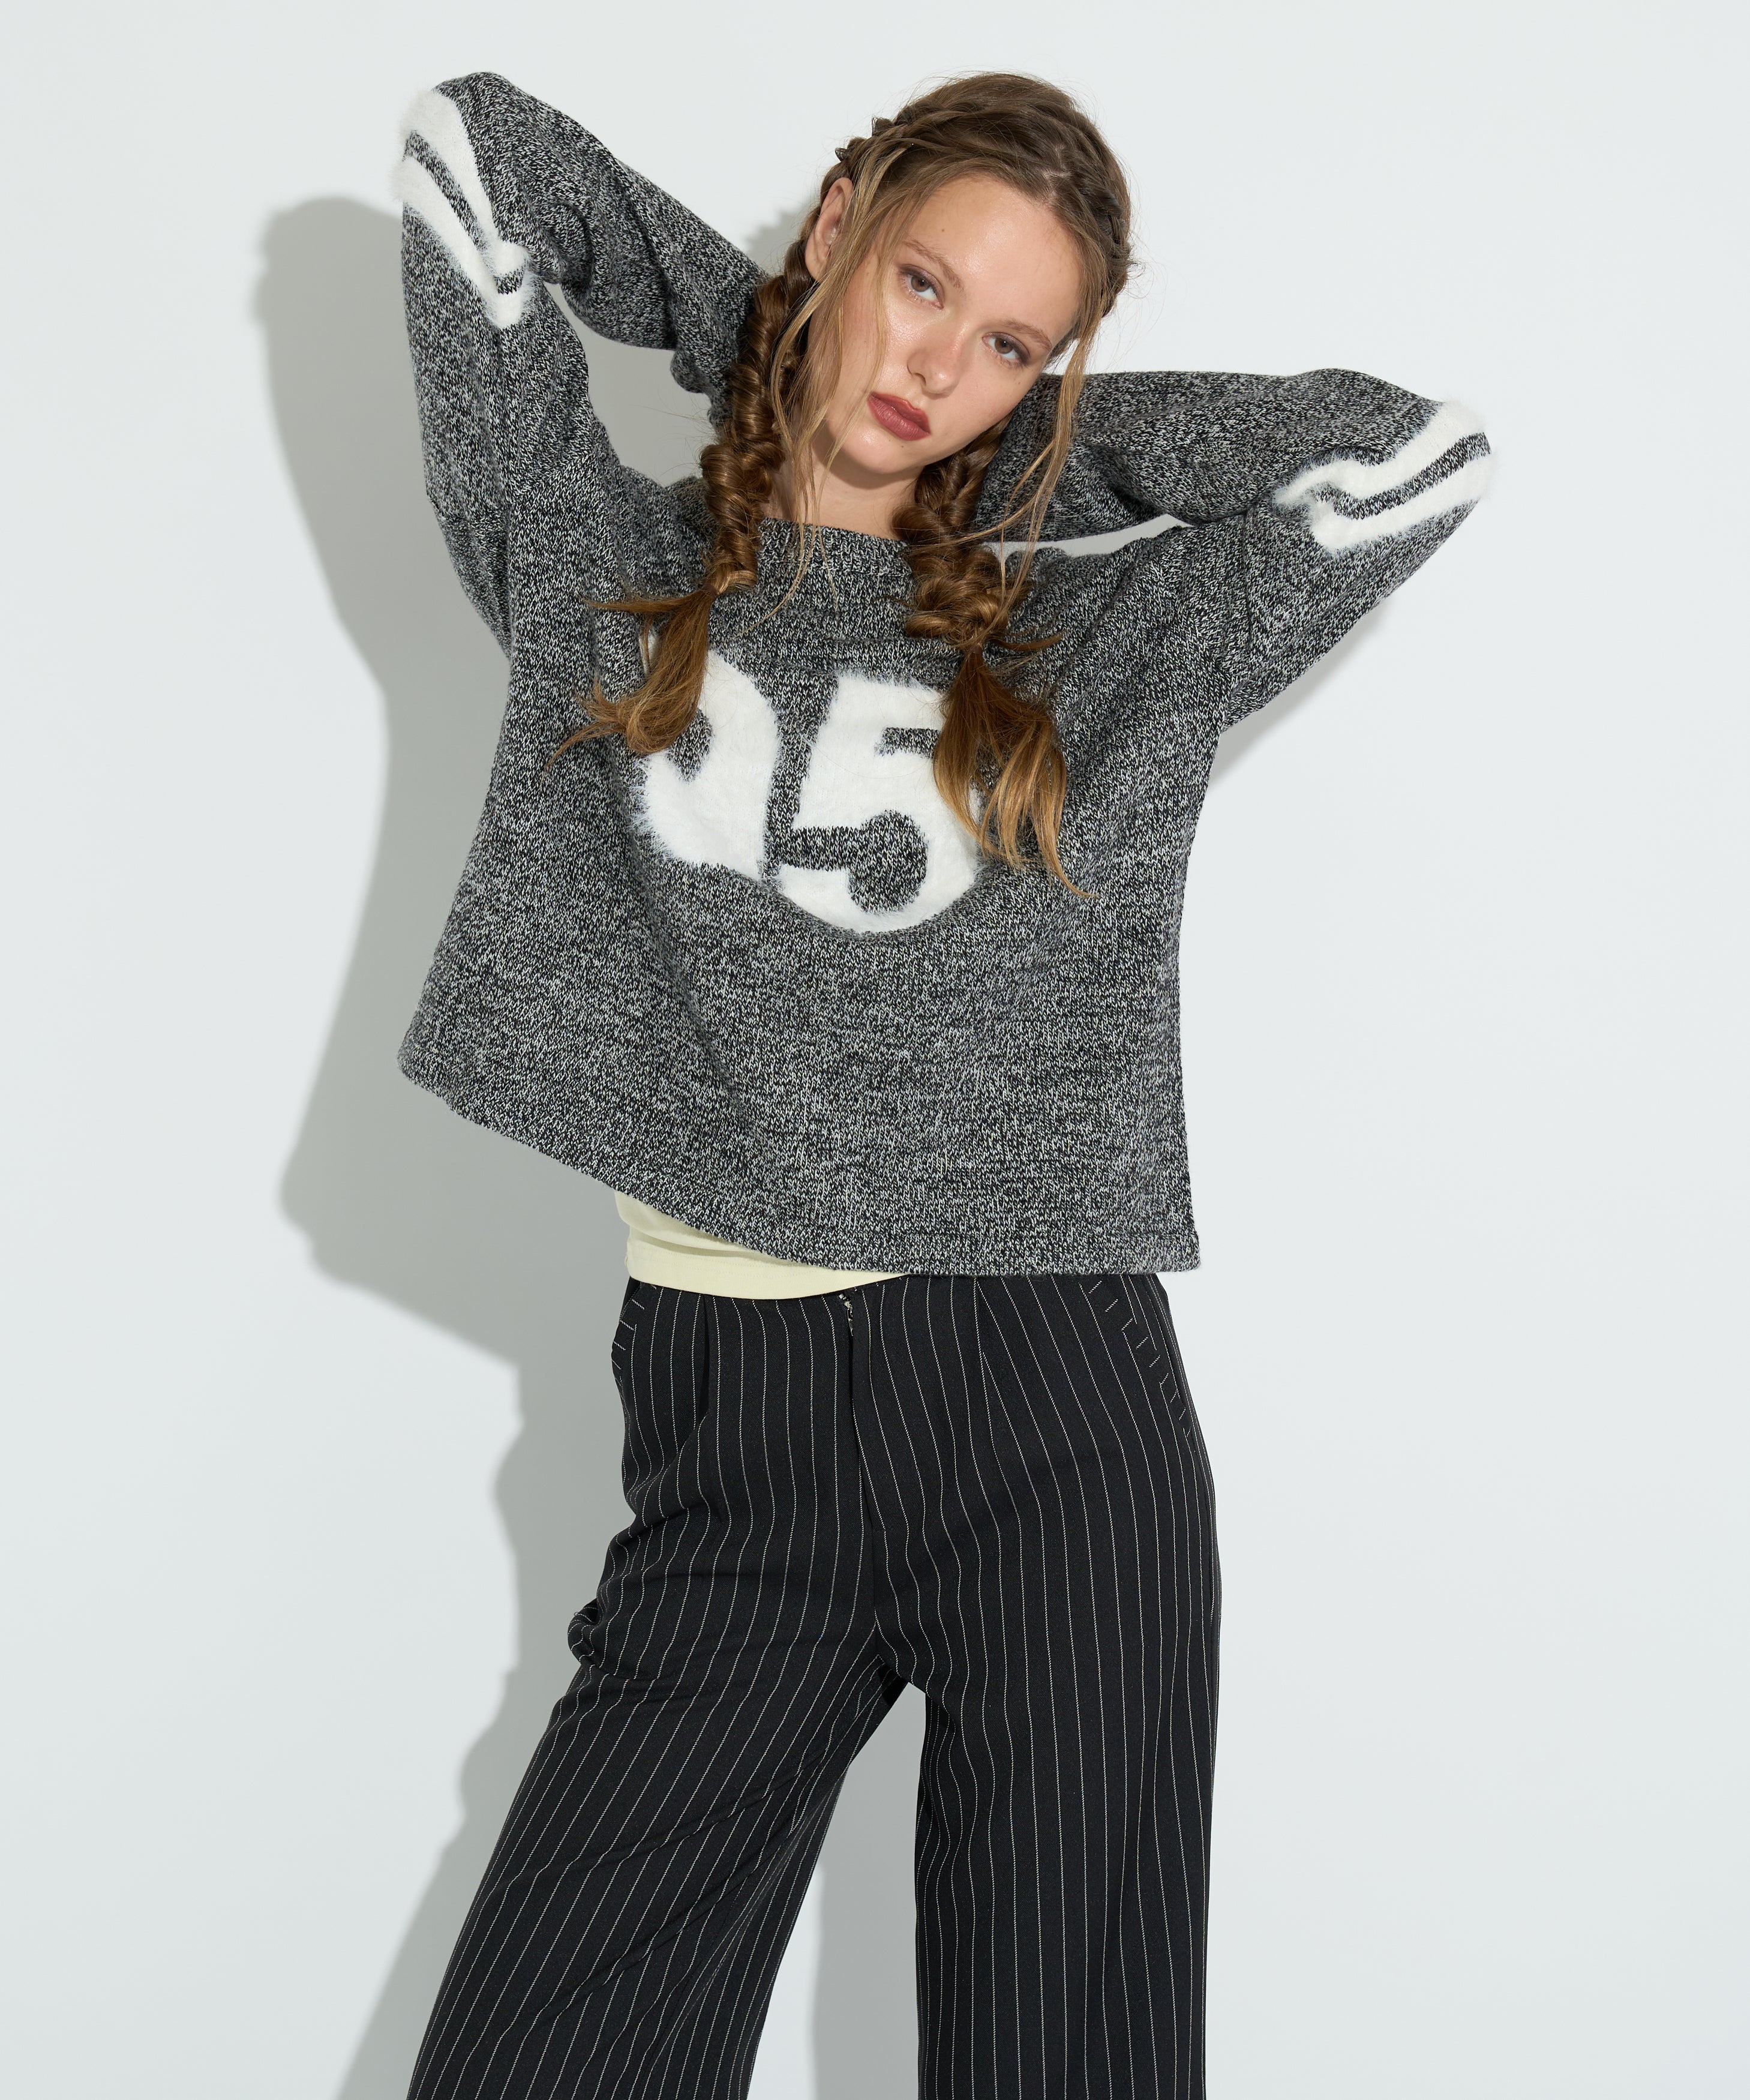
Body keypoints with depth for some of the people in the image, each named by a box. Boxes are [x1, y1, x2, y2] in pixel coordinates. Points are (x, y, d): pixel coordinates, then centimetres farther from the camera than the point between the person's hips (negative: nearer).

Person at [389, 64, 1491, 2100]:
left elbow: (1418, 460, 3)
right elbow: (474, 140, 8)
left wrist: (1054, 421, 10)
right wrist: (777, 327, 17)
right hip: (727, 1446, 0)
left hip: (1051, 1416, 0)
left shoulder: (1101, 645, 11)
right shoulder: (600, 570, 11)